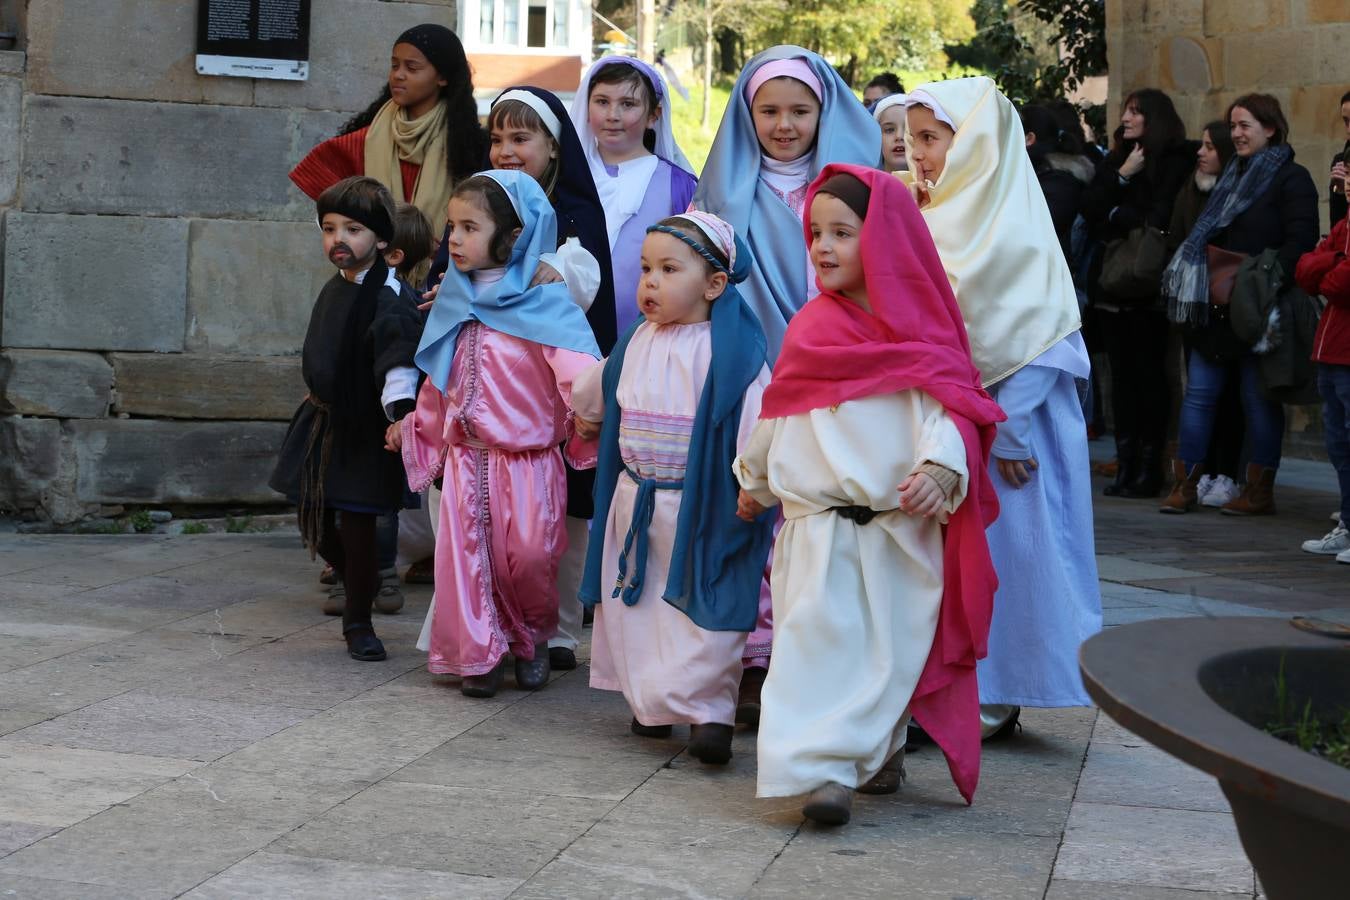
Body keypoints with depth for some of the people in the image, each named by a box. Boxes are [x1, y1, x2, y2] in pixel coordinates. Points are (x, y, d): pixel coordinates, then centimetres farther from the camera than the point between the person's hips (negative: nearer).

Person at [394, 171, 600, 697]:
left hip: (527, 456, -5)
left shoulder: (544, 303, -9)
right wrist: (412, 427, 29)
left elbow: (578, 366, -22)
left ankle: (533, 639, 19)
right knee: (464, 553, 1)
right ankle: (479, 655, 14)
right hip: (465, 456, 5)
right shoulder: (456, 301, 10)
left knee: (528, 555, -8)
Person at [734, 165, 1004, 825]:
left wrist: (938, 468, -27)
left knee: (893, 647, 6)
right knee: (818, 641, -9)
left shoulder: (920, 330, 0)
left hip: (902, 529, -1)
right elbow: (779, 412, 22)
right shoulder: (811, 327, 10)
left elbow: (946, 405, -9)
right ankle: (822, 769, -7)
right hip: (816, 522, 2)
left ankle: (879, 753, 26)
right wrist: (755, 480, 31)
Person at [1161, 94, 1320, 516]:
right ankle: (1184, 486, 3)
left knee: (1259, 398, 0)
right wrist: (1198, 283, 8)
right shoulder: (1232, 176, 18)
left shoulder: (1291, 178, -5)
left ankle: (1259, 491, 8)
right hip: (1216, 304, 7)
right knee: (1198, 392, 1)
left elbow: (1301, 242, -14)